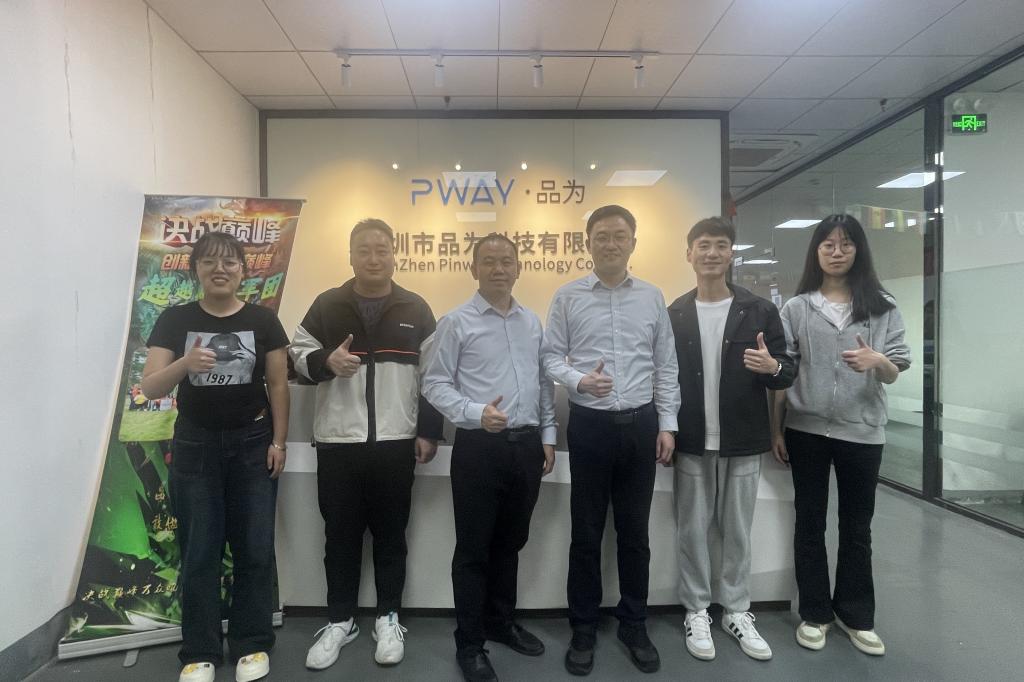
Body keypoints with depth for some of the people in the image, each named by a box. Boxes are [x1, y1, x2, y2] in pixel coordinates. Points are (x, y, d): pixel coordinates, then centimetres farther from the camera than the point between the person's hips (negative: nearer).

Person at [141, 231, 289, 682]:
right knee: (198, 552, 7)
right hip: (195, 446, 1)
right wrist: (185, 364, -28)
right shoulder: (175, 320, -2)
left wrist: (278, 441, -4)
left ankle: (252, 645, 21)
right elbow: (150, 388, -9)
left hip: (252, 444, 0)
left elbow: (278, 385, 0)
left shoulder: (262, 320, -2)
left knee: (255, 548, 5)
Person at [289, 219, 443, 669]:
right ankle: (339, 620, 30)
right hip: (336, 442, 1)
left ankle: (388, 619, 28)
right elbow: (298, 354, 8)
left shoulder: (415, 309, 5)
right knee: (341, 535, 12)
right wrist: (325, 360, -14)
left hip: (396, 443, 0)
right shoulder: (327, 305, 4)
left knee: (390, 534, 11)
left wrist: (429, 432, 0)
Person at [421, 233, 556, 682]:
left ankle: (501, 623, 39)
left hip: (527, 445, 5)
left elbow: (544, 382, 14)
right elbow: (434, 383, -8)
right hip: (479, 446, -5)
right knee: (473, 549, 6)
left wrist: (547, 435, 10)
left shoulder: (532, 323, 10)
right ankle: (469, 643, 24)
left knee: (510, 543, 19)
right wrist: (476, 414, -21)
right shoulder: (456, 322, -5)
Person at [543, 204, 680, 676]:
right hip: (590, 424, -1)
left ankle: (634, 624, 33)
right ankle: (583, 627, 28)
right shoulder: (568, 297, 0)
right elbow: (552, 358, -1)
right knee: (586, 533, 10)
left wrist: (667, 424, 3)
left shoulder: (652, 298, 5)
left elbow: (666, 366, 7)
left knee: (635, 532, 14)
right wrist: (580, 379, -20)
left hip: (641, 425, 2)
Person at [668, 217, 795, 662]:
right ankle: (696, 612, 26)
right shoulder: (673, 314, 2)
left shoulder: (760, 311, -1)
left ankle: (737, 611, 30)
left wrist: (772, 367, -21)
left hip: (742, 443, 0)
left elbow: (787, 374, 2)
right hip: (691, 443, 0)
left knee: (737, 531, 13)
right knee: (692, 531, 10)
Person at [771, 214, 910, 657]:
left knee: (857, 526, 12)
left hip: (862, 430, 1)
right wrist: (776, 429, -1)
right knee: (809, 523, 9)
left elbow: (895, 373, 2)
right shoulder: (797, 308, 1)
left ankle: (856, 615, 30)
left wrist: (878, 361, -22)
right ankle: (815, 613, 25)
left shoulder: (883, 307, 3)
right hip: (807, 429, 0)